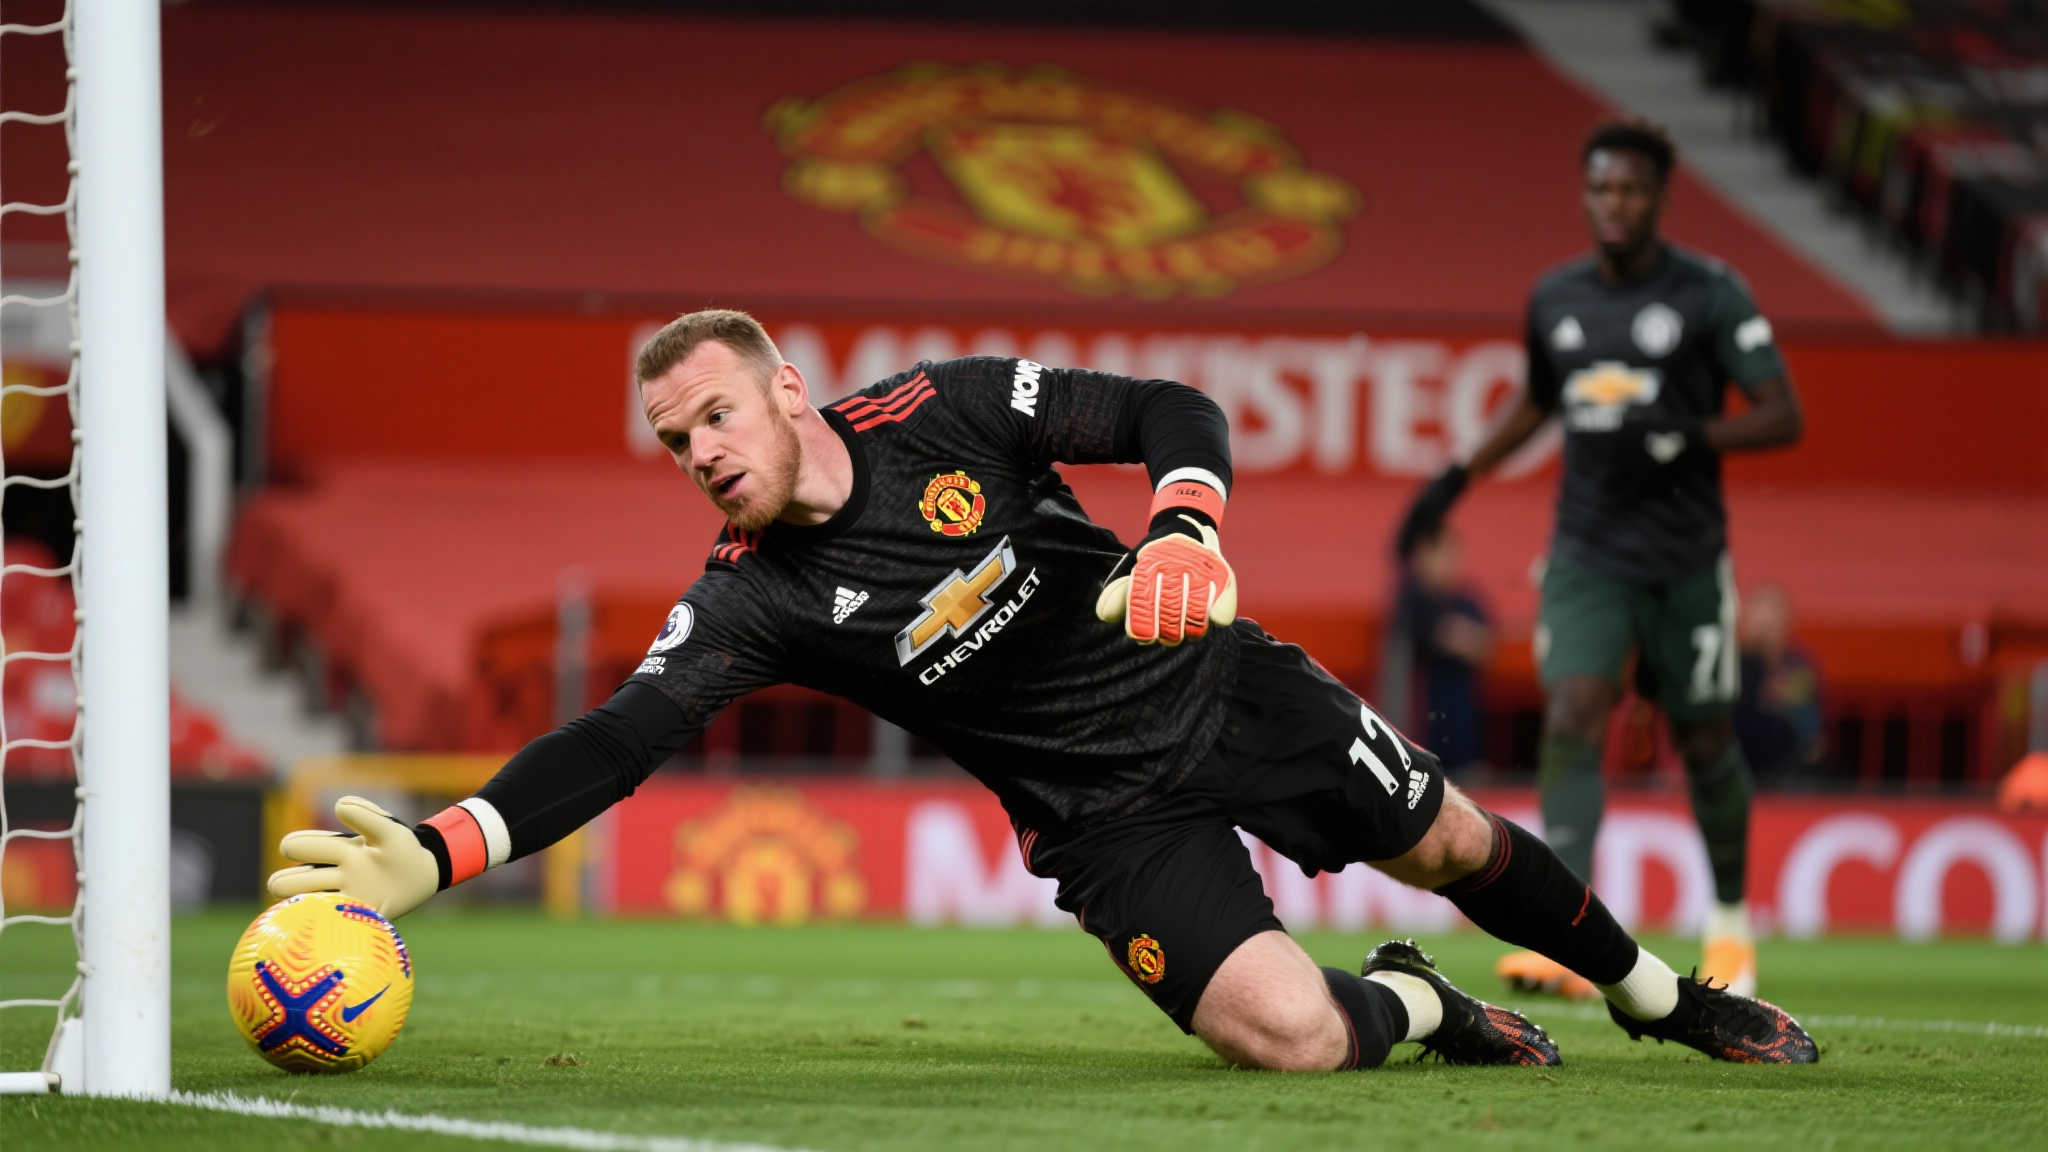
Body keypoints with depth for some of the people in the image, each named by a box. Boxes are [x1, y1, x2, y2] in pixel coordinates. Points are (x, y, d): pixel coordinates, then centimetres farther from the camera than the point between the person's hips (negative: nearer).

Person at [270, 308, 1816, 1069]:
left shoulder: (945, 410, -14)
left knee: (1456, 845, 14)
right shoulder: (756, 598, -16)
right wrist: (433, 854, -41)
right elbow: (621, 740, -27)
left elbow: (1173, 414, -10)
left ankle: (1663, 995, 44)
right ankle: (1415, 1005, 16)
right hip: (1108, 814, -1)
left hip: (1223, 688, 2)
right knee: (1288, 1033, -21)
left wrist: (1189, 530, -32)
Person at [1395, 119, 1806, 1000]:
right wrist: (1460, 477, 21)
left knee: (1703, 741, 8)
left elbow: (1783, 417, -9)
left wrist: (1686, 440, -23)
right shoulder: (1556, 298, 6)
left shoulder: (1710, 294, -7)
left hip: (1686, 558, -2)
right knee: (1572, 720, -16)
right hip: (1587, 554, 2)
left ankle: (1731, 922, 32)